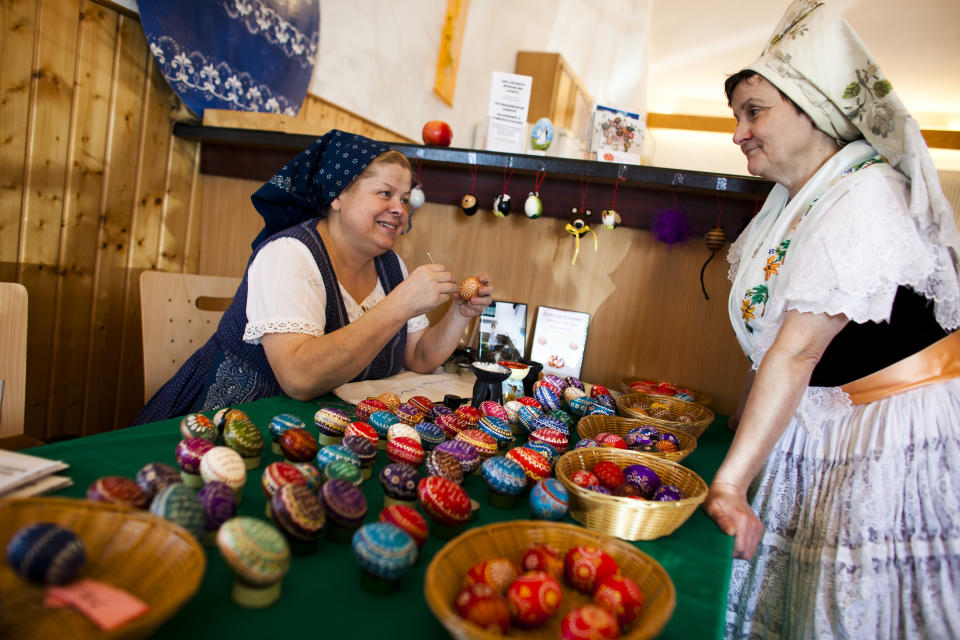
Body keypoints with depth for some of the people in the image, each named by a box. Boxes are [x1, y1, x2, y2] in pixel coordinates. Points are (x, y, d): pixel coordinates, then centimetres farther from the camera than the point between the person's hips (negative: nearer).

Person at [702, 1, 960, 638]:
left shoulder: (867, 194, -21)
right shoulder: (793, 197, 6)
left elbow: (798, 351, -29)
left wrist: (731, 482, -30)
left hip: (894, 437, -8)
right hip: (811, 429, 8)